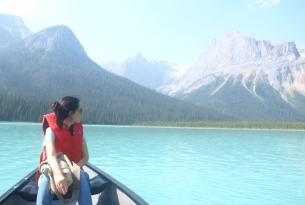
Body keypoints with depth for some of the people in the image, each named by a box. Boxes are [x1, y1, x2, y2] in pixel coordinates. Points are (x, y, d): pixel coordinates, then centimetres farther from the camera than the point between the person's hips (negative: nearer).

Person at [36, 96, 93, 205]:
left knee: (83, 176, -32)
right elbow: (51, 155, -32)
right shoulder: (51, 130, -13)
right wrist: (57, 174, -52)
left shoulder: (79, 130, 3)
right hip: (52, 171, -3)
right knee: (46, 180, -38)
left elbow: (85, 157, -3)